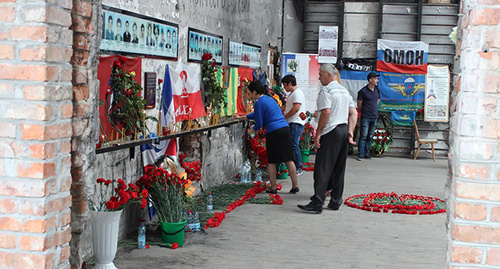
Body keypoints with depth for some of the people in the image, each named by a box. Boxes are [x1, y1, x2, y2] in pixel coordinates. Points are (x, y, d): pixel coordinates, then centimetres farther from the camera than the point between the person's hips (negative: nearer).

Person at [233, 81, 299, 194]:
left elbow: (259, 123, -4)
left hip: (273, 132, -7)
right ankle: (295, 186, 8)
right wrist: (241, 117, 43)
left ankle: (273, 188, 10)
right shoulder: (269, 98, 20)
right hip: (285, 129, 7)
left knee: (271, 161, 5)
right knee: (289, 159, 8)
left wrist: (253, 129, 18)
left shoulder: (259, 103, -6)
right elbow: (257, 114, 35)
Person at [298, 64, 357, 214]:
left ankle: (317, 203, -13)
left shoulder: (326, 90, -9)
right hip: (344, 130, 8)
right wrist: (350, 132, 10)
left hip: (330, 132, -8)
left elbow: (326, 112, -18)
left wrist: (318, 133, -15)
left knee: (322, 168, -9)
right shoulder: (345, 90, 18)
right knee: (339, 169, 12)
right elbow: (353, 113, 14)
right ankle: (336, 201, 17)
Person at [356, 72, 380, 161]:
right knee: (363, 136, -8)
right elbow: (359, 105, -1)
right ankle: (360, 154, -5)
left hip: (374, 117, 6)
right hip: (365, 117, -6)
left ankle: (366, 154, 15)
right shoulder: (363, 91, -9)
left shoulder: (377, 90, 9)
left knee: (370, 137, 9)